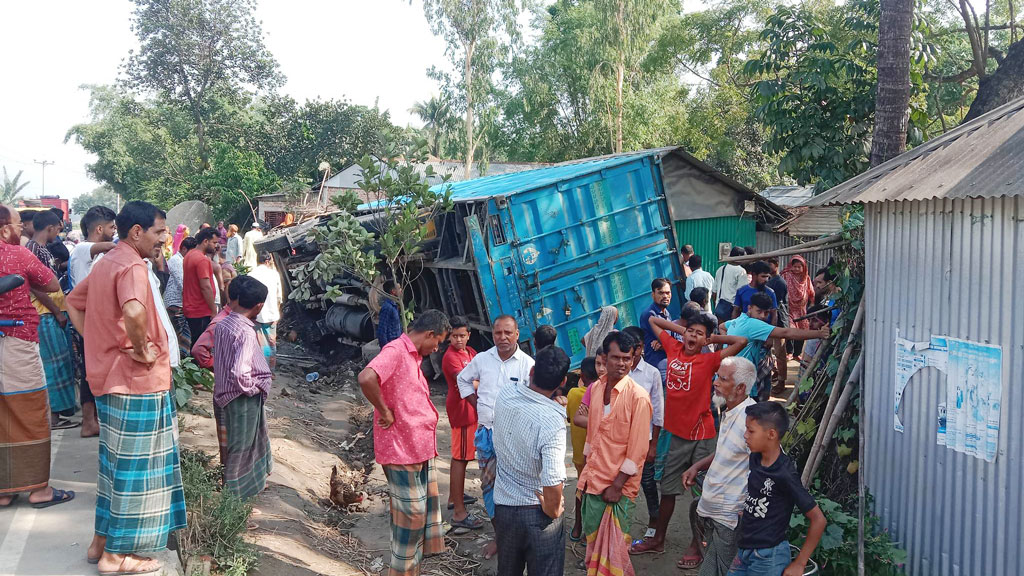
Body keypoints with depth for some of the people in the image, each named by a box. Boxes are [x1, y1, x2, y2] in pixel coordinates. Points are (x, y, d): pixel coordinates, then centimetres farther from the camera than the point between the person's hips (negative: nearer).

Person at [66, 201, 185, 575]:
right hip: (136, 381, -10)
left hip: (110, 376, 10)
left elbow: (73, 303, 23)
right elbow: (134, 312, -38)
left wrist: (96, 342, 13)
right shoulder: (132, 267, -18)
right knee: (133, 465, 1)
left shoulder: (106, 263, 12)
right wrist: (141, 349, -22)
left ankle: (102, 541, 30)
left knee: (116, 462, 20)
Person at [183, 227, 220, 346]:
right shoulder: (202, 259, -18)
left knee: (195, 344, 16)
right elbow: (206, 287, -21)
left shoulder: (189, 255, 12)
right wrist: (214, 311, -18)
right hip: (201, 312, -9)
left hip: (190, 309, 9)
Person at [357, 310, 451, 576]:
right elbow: (366, 378, -35)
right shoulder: (395, 350, -16)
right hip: (402, 449, -10)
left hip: (420, 448, 10)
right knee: (411, 516, -1)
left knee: (425, 511, 17)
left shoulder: (413, 356, 15)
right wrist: (385, 412, -22)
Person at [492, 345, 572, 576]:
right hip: (537, 513, -5)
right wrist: (552, 511, -12)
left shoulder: (504, 396, -10)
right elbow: (553, 482, -33)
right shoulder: (552, 421, -27)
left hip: (502, 505, 5)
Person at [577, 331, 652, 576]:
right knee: (593, 539, 16)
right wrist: (587, 473, 15)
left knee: (613, 546, 3)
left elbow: (638, 448, -15)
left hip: (618, 486, -6)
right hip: (593, 480, 6)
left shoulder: (638, 397, -14)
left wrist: (617, 485, -14)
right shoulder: (596, 388, 5)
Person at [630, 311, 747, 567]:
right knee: (668, 488, 16)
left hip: (702, 436, -4)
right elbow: (653, 321, 14)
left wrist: (712, 338, -8)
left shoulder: (709, 360, -11)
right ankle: (658, 539, 30)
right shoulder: (674, 349, 2)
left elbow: (741, 341, -21)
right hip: (678, 433, 4)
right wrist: (682, 329, 7)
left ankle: (696, 545, 22)